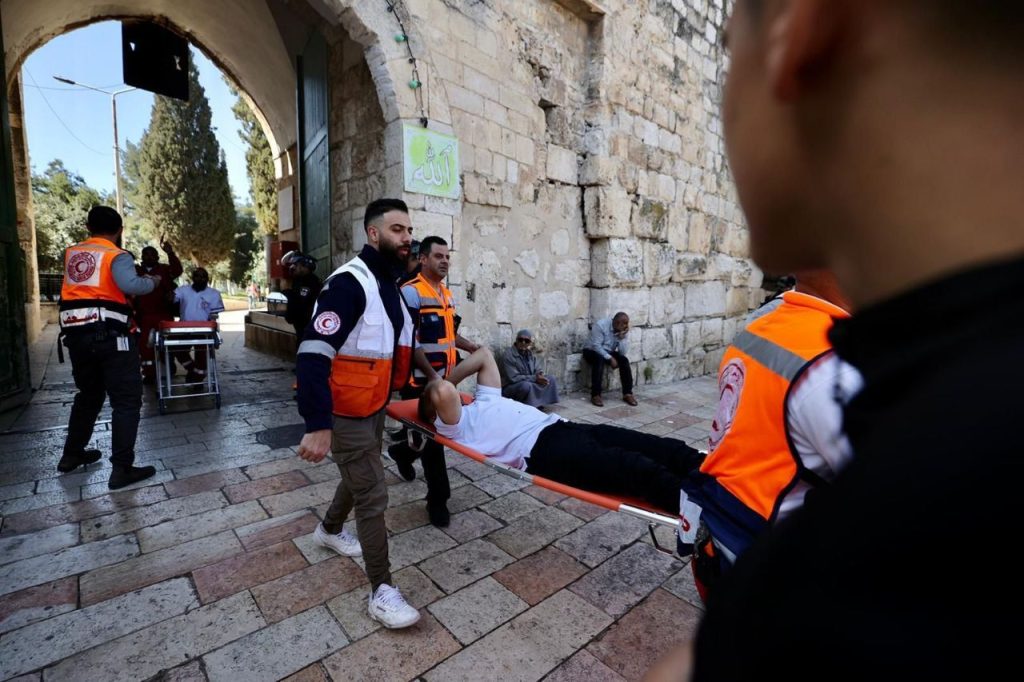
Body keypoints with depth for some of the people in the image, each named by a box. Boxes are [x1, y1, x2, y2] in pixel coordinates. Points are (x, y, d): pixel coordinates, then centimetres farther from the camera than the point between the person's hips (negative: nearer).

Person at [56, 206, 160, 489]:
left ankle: (72, 454, 36)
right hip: (109, 334, -7)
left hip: (76, 333, 7)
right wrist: (152, 281, -7)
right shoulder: (117, 255, -7)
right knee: (126, 400, -3)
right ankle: (122, 468, -5)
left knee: (89, 394, 24)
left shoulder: (71, 253, 13)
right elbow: (131, 285, -25)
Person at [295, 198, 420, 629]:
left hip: (376, 407, 9)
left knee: (359, 478, 26)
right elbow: (313, 354, -29)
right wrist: (317, 426, -32)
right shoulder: (349, 283, -22)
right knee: (373, 496, -2)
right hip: (346, 413, -9)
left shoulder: (391, 286, 8)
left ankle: (330, 531, 54)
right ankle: (382, 591, 14)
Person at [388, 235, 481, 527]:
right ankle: (438, 499, 17)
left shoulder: (447, 295, 13)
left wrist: (471, 347, 7)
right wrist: (431, 375, -22)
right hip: (421, 379, -8)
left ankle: (402, 451, 48)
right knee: (431, 435, 2)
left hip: (444, 377, 8)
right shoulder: (411, 292, -14)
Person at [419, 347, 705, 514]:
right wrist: (436, 386, 10)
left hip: (563, 428, 9)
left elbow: (485, 354, 37)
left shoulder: (484, 400, 32)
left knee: (661, 448, -9)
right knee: (637, 468, -29)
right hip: (543, 451, -9)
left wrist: (447, 379, 34)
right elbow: (443, 393, -14)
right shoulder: (453, 426, 8)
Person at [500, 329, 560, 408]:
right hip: (511, 387, -8)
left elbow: (535, 371, 11)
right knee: (526, 385, -37)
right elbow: (513, 378, -24)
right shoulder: (508, 355, -19)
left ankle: (539, 403, 2)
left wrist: (539, 374, -15)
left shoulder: (530, 354, 5)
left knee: (551, 379, 1)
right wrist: (535, 378, -24)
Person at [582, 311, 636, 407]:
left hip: (609, 352, 5)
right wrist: (610, 358, -29)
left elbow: (623, 352, -12)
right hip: (592, 351, -5)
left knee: (624, 360, -20)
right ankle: (595, 395, -33)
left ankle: (627, 393, -15)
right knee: (599, 359, -37)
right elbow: (596, 346, -27)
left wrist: (622, 337, -24)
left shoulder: (622, 331, -7)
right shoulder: (601, 325, -24)